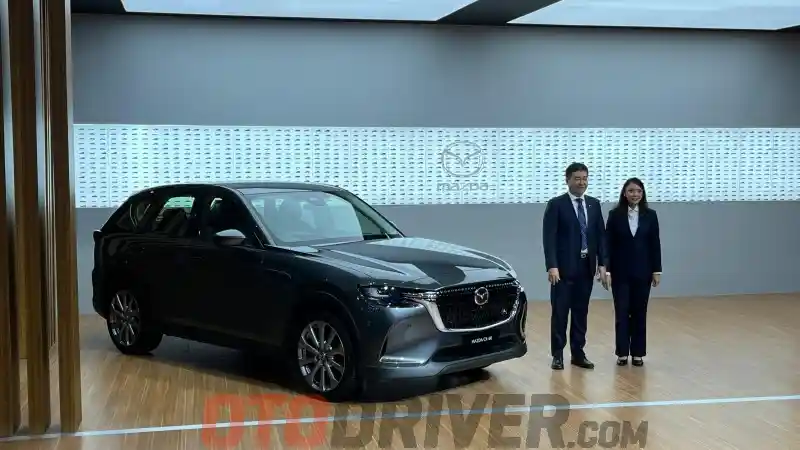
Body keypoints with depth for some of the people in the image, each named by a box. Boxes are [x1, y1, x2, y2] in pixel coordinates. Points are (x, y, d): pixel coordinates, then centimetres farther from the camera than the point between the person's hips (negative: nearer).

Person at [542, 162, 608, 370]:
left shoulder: (594, 204, 9)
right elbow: (549, 238, -11)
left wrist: (602, 264, 3)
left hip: (586, 267, 4)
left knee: (581, 312, 9)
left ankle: (578, 353, 17)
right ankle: (558, 354, 10)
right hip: (564, 267, -4)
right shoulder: (556, 204, -6)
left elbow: (601, 235, 10)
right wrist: (552, 266, -19)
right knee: (560, 312, 2)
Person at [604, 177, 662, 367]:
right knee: (621, 311, 1)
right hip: (620, 270, -1)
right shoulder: (615, 215, -3)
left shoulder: (650, 215, 1)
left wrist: (657, 270, -1)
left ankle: (638, 352, 15)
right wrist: (607, 270, -9)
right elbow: (608, 243, -3)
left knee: (639, 311, 6)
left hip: (642, 270, 1)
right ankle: (622, 352, 10)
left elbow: (655, 244, 3)